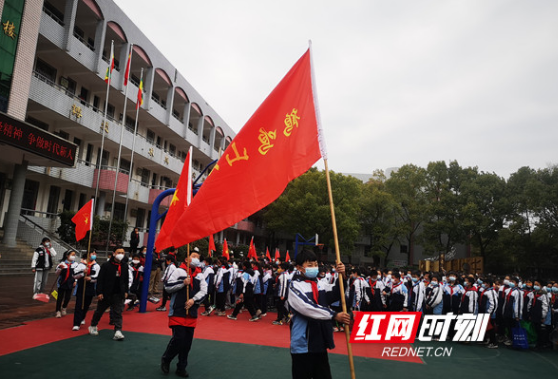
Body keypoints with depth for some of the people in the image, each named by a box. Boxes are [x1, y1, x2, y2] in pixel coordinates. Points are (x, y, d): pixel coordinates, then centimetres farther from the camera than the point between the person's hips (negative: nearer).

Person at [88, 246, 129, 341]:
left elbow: (126, 280, 14)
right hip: (106, 294, -2)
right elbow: (100, 280, -10)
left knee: (118, 313, -5)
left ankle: (118, 331, -8)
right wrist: (99, 292, -13)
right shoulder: (106, 265, -10)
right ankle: (93, 326, 40)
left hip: (119, 294, 2)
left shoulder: (124, 266, 3)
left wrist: (125, 291, 14)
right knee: (99, 311, 16)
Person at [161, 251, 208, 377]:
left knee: (187, 341, 7)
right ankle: (166, 359, 18)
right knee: (178, 338, -10)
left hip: (192, 313, 4)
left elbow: (203, 291, 4)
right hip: (178, 311, -4)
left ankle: (181, 367, 23)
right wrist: (182, 283, -16)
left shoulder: (200, 275, 12)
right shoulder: (179, 271, 0)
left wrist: (193, 299, -12)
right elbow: (167, 287, -6)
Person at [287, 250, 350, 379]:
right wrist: (334, 316, -24)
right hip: (303, 344, -6)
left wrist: (342, 276, -19)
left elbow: (335, 294, -3)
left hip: (320, 343, 6)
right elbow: (308, 308, -23)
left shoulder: (320, 285, 9)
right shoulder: (295, 286, -11)